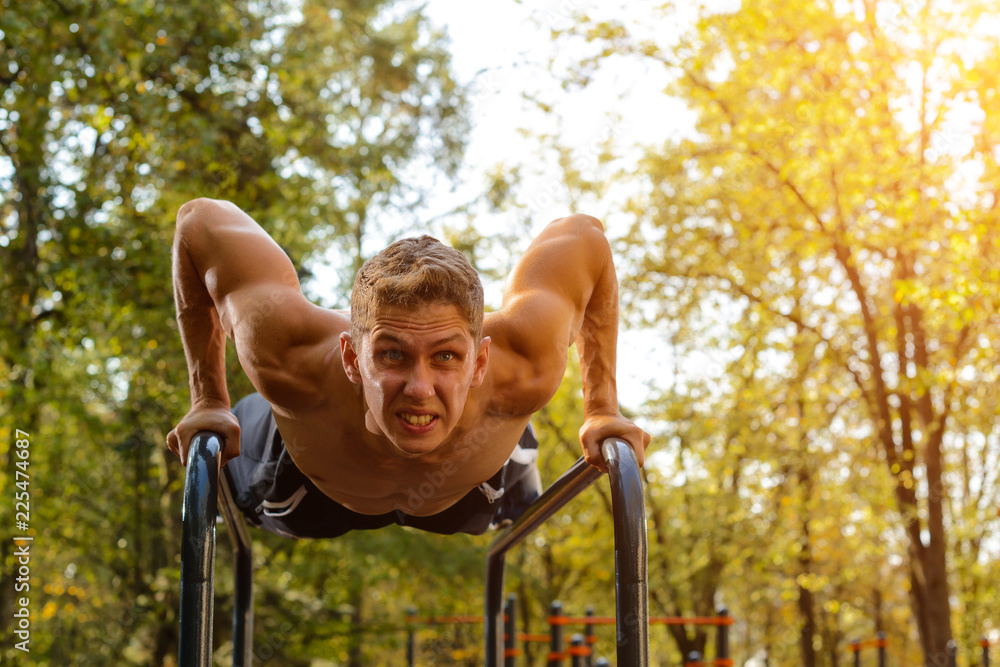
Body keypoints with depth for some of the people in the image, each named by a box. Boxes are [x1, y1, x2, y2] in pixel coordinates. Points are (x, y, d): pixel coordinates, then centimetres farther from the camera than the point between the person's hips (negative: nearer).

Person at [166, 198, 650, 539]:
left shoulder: (522, 374, -48)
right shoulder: (295, 362, -50)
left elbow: (583, 237, -28)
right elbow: (201, 219, -33)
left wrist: (602, 408, -24)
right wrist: (207, 401, -26)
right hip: (308, 488, -1)